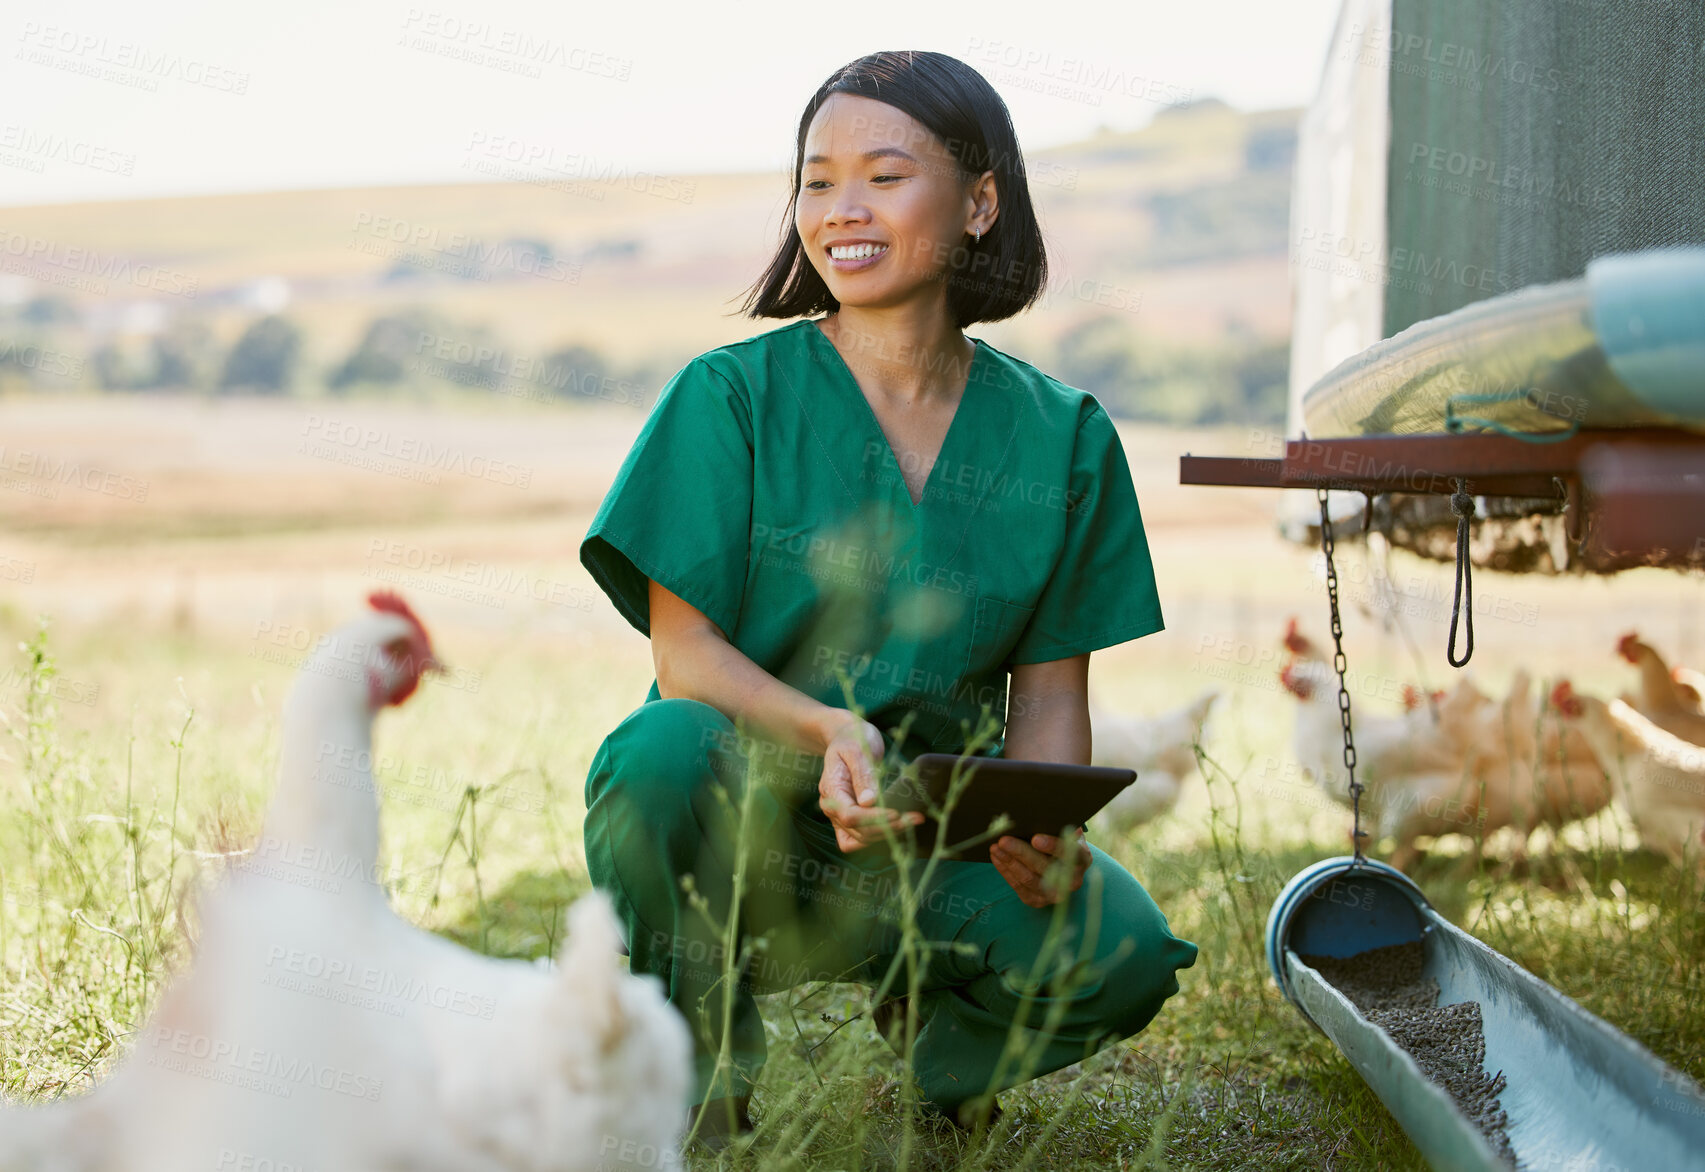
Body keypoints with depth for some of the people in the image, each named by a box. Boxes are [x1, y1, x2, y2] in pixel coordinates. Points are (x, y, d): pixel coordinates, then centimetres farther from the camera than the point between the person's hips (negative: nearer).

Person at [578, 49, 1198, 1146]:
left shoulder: (1062, 434, 4)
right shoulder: (730, 395, -4)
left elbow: (1050, 686, 4)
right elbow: (685, 652, -10)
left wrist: (1041, 819, -19)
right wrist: (828, 731, -30)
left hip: (927, 844, 2)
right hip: (739, 823, -1)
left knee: (1123, 949, -27)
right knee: (660, 754, -36)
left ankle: (938, 1049, 9)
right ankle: (698, 1081, -7)